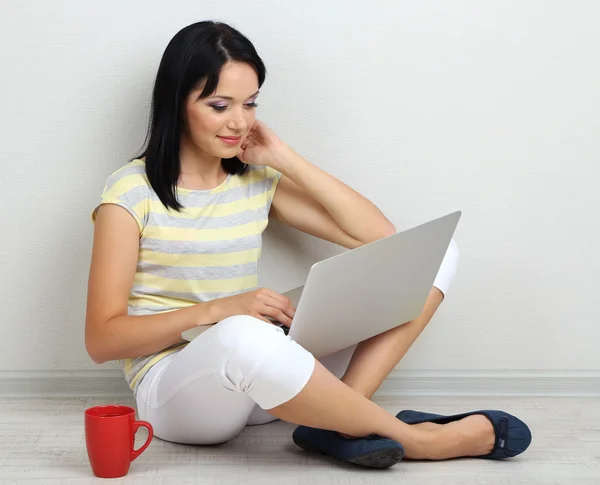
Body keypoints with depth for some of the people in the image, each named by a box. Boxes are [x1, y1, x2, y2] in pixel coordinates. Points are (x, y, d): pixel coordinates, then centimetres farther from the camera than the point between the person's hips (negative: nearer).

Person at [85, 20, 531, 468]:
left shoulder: (258, 181, 9)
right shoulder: (132, 193, -5)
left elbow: (380, 236, 1)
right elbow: (102, 339, -9)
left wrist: (284, 158, -2)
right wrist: (216, 310, -23)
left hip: (266, 373, 6)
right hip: (175, 389, -5)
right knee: (242, 337, -45)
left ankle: (339, 420, -24)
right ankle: (412, 438, -22)